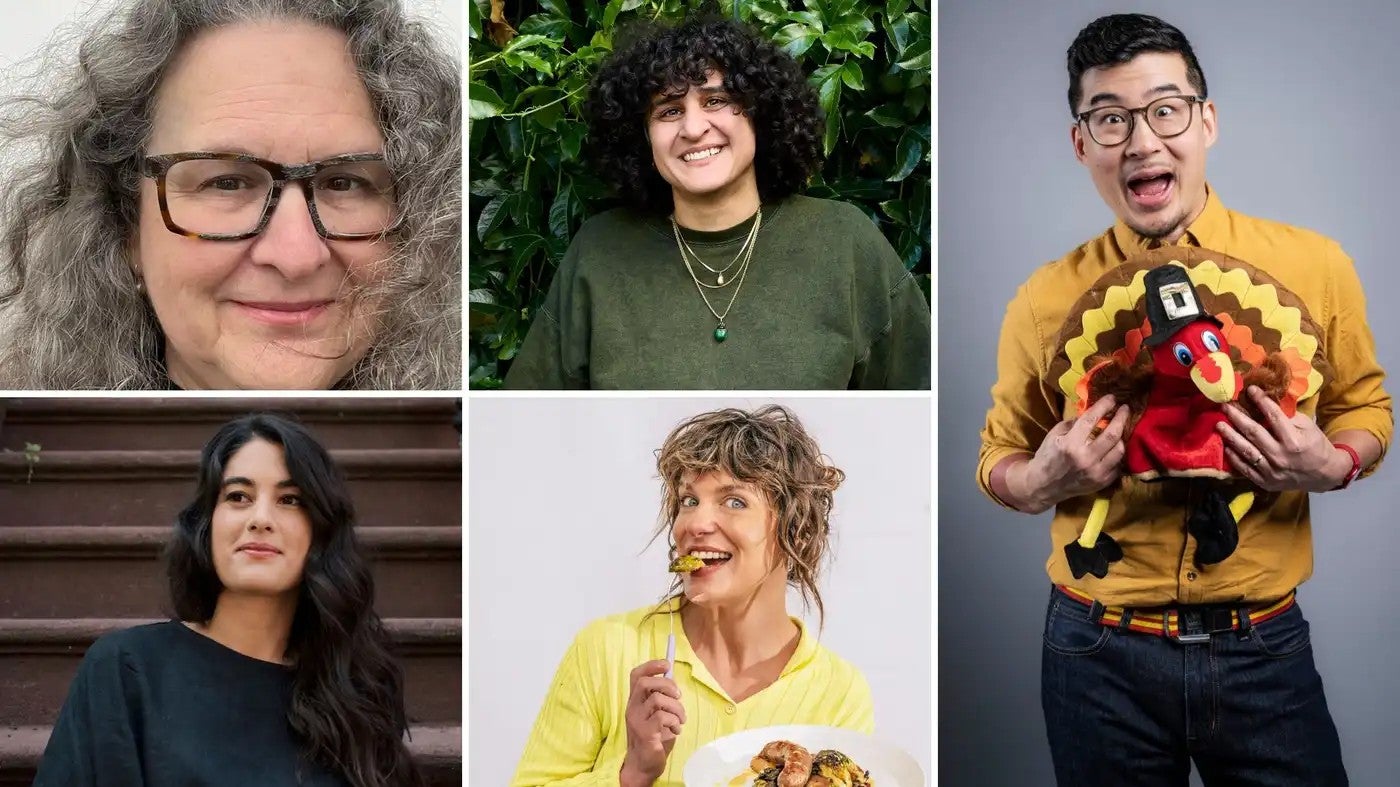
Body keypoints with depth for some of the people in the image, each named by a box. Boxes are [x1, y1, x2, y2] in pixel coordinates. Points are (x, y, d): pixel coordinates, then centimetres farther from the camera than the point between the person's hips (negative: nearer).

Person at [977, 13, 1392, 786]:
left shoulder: (1313, 265, -3)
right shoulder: (1046, 298, -4)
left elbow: (1366, 407, 10)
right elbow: (998, 460, 8)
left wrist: (1332, 463, -12)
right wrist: (1044, 478, -14)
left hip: (1265, 648, 0)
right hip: (1100, 654, 0)